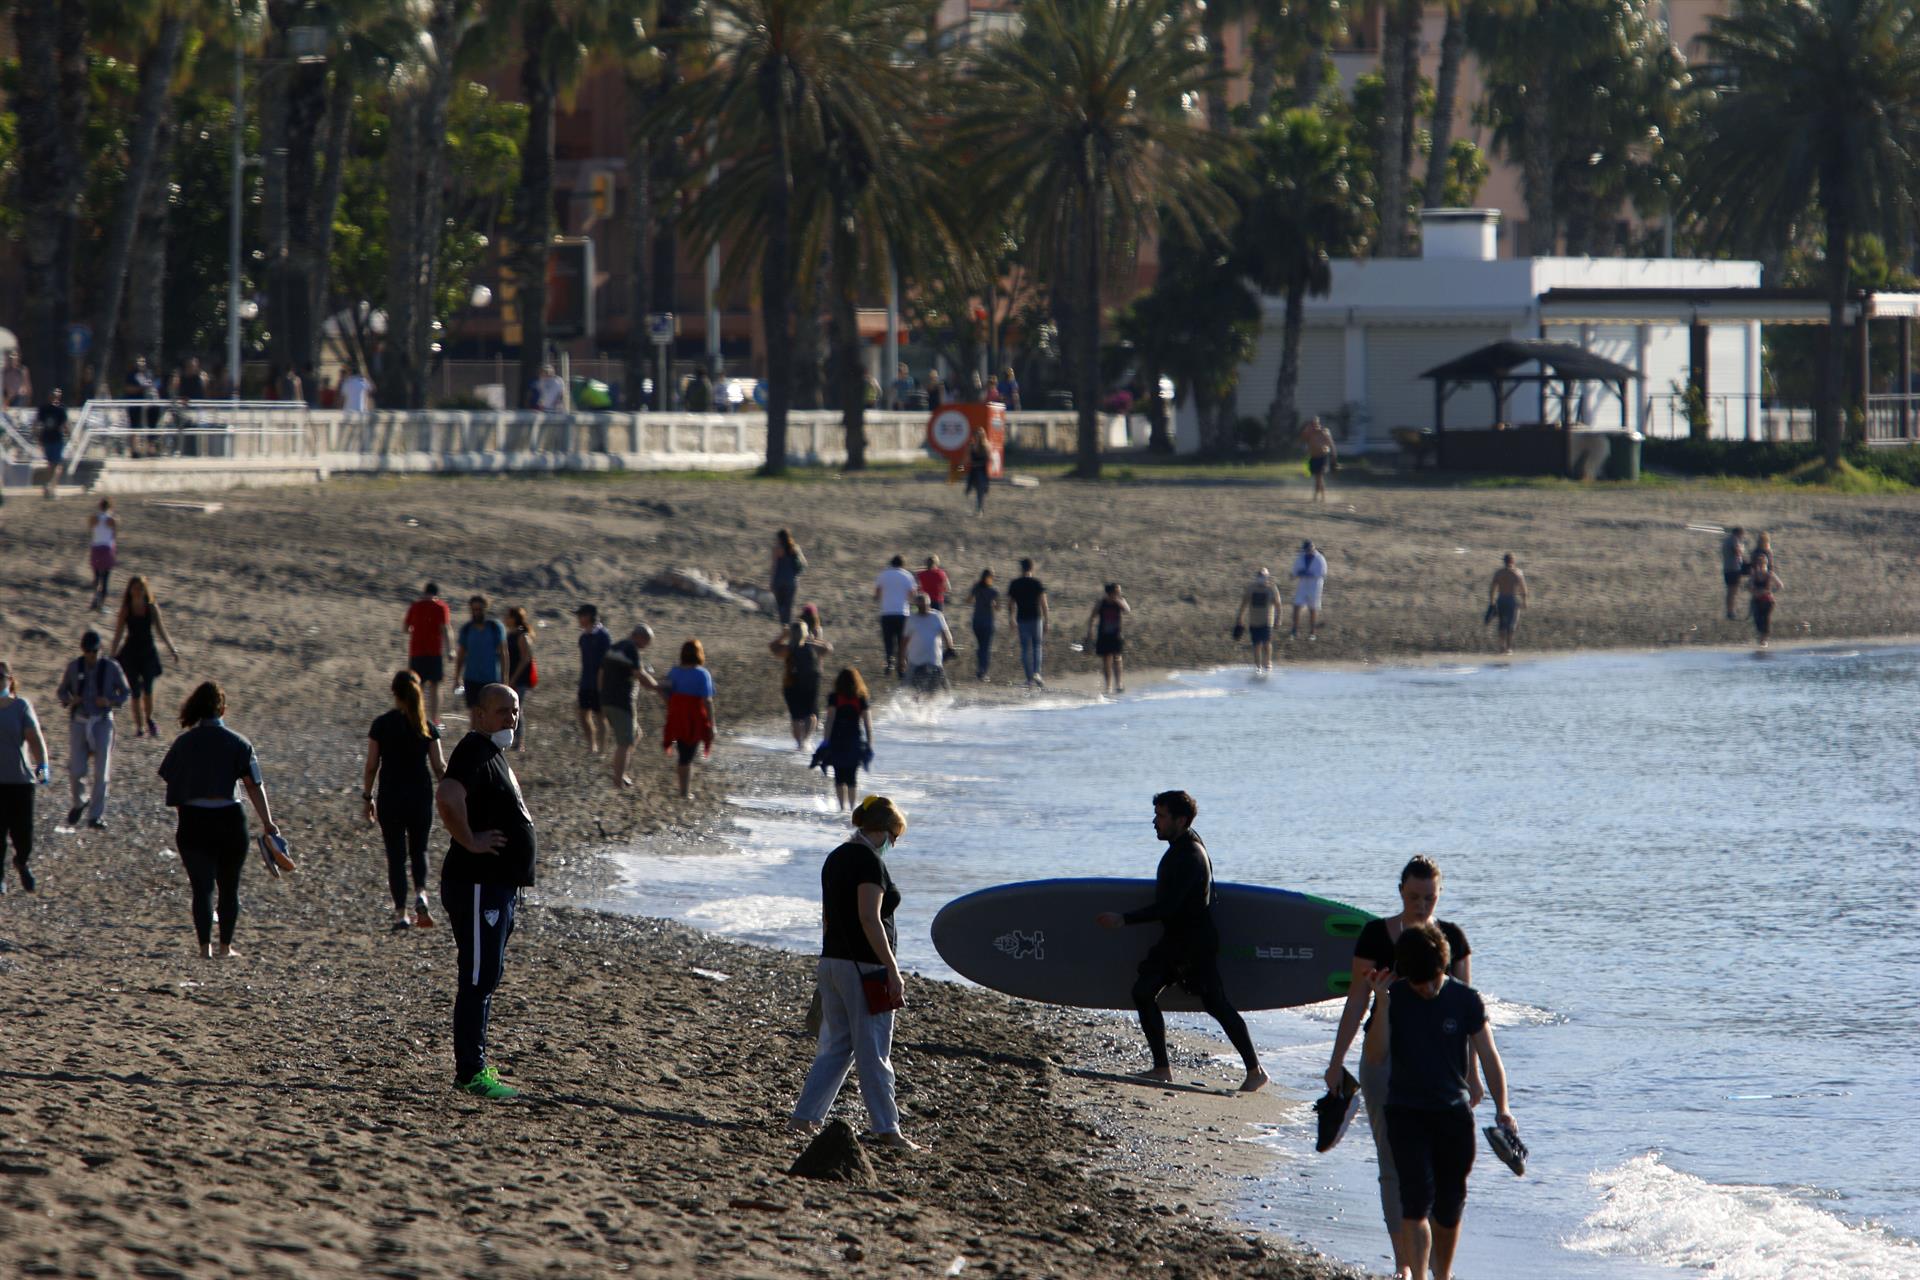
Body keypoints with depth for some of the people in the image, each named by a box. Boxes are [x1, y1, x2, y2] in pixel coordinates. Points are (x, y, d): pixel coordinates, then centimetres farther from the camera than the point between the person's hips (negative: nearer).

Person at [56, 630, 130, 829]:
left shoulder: (111, 667, -5)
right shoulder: (74, 667, 0)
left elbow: (126, 693, 4)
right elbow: (63, 690, 12)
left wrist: (110, 701, -15)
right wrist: (69, 700, -11)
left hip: (102, 722, -1)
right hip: (79, 723, 1)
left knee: (101, 771, -7)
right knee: (76, 771, -5)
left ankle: (96, 816, 0)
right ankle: (79, 803, 25)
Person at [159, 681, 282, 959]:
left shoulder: (183, 743, 2)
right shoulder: (238, 744, -3)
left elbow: (171, 786, 4)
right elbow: (254, 787, -7)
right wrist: (268, 823, -7)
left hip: (192, 822, 1)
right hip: (229, 820, -1)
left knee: (201, 887, 3)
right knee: (229, 887, 12)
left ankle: (205, 946, -2)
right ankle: (225, 946, 14)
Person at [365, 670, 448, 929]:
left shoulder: (382, 725, -6)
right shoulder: (427, 727, -3)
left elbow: (371, 766, -4)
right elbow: (439, 767, -2)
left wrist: (367, 797, 6)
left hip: (390, 798, -1)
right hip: (421, 796, 1)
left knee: (396, 855, 6)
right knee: (419, 850, 18)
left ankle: (401, 914, 5)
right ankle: (420, 894, -6)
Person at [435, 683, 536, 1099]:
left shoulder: (494, 753, 16)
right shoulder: (473, 753, -17)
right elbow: (447, 798, -36)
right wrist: (469, 841, -26)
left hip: (499, 884, 11)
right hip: (477, 887, -11)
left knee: (487, 976, 16)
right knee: (478, 978, -8)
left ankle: (475, 1066, 23)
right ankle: (470, 1072, -6)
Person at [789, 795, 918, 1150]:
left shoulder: (836, 858, 13)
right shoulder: (869, 860, -14)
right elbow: (870, 919, -21)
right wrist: (892, 970, -20)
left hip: (832, 961, 9)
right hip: (865, 967, -9)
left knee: (836, 1045, 15)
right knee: (873, 1051, -3)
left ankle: (804, 1117, 12)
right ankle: (887, 1130, 2)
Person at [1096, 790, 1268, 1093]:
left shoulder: (1189, 858, -24)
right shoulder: (1186, 842, 6)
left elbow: (1167, 907, -28)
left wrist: (1124, 920, -27)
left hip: (1197, 945, -10)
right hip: (1174, 940, 10)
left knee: (1216, 1005, -5)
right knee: (1143, 992, 5)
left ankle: (1255, 1071, 4)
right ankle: (1162, 1068, 9)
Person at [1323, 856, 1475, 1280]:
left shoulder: (1452, 938, 4)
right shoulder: (1376, 935, -1)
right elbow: (1357, 1000, 3)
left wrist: (1470, 1071, 5)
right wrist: (1337, 1061, 2)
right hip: (1385, 1058, -1)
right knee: (1394, 1163, -2)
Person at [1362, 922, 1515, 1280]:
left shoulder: (1465, 1000, -2)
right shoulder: (1395, 999, -3)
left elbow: (1488, 1056, -3)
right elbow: (1376, 1057, -10)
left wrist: (1501, 1108, -14)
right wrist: (1383, 1002, -18)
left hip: (1454, 1112, 2)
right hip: (1406, 1113, -2)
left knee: (1449, 1206, 9)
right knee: (1417, 1198, -15)